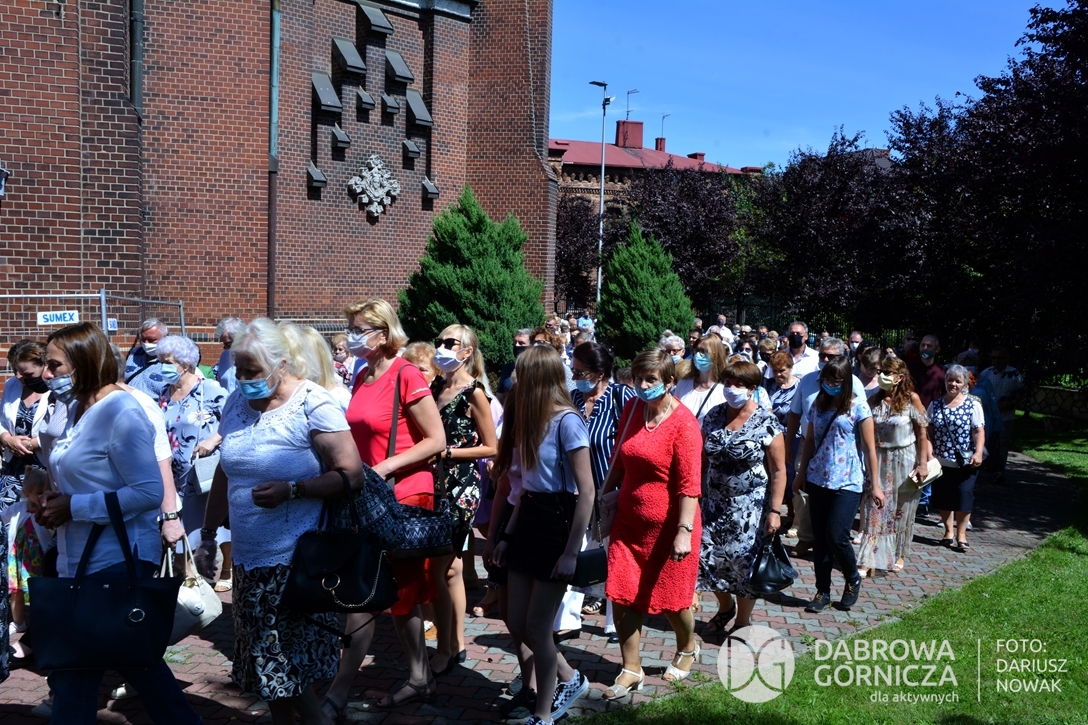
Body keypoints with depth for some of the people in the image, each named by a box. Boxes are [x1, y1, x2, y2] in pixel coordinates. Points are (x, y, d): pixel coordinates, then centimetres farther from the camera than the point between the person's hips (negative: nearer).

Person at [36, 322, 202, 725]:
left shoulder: (121, 412, -17)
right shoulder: (79, 408, 10)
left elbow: (148, 493, -23)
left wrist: (73, 508, -20)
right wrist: (55, 499, 1)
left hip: (116, 561, -9)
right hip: (83, 559, 9)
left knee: (75, 675, 0)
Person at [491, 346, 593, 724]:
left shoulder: (567, 421, -17)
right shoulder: (531, 419, 11)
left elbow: (586, 491, -19)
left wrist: (571, 552, -19)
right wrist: (507, 534, 13)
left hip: (557, 524, -9)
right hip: (527, 519, 9)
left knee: (536, 627, 1)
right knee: (516, 623, 11)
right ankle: (570, 679, 34)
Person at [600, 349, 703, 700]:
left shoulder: (683, 422, -18)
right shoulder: (632, 409, 1)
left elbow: (689, 483, -21)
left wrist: (684, 531, -24)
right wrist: (607, 492, 16)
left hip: (667, 526, -5)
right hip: (629, 521, 5)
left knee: (671, 598, 13)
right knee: (621, 597, 4)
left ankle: (687, 649, 43)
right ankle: (632, 670, 20)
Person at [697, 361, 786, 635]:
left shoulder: (766, 423, -12)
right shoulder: (713, 417, 1)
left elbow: (778, 470, -11)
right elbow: (702, 458, 9)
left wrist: (775, 510, -15)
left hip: (750, 507, -4)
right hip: (715, 503, 4)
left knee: (745, 561, 3)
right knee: (709, 555, 4)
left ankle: (743, 620, 25)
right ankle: (725, 606, 33)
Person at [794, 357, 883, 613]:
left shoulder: (857, 406, -6)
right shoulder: (818, 404, 7)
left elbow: (869, 447, -5)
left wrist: (875, 485, -6)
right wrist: (801, 473, 14)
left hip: (847, 483, -5)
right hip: (818, 480, 5)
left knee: (837, 537, -10)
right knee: (820, 539, 7)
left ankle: (853, 580, 18)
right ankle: (822, 591, 19)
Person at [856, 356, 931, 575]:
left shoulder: (911, 399, -8)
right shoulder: (874, 400, 0)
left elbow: (922, 433, -6)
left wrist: (923, 463, -10)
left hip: (905, 460, -2)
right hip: (880, 460, 2)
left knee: (901, 511, 10)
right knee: (874, 510, -2)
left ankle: (899, 555, 27)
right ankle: (868, 560, 1)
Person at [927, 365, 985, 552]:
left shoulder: (973, 405, -3)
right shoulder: (936, 405, 6)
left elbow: (979, 431, -5)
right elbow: (929, 431, 6)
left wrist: (978, 453, -16)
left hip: (965, 463, -3)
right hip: (941, 461, 3)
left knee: (964, 497, -2)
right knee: (943, 497, 9)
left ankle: (961, 534, 10)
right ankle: (948, 531, 24)